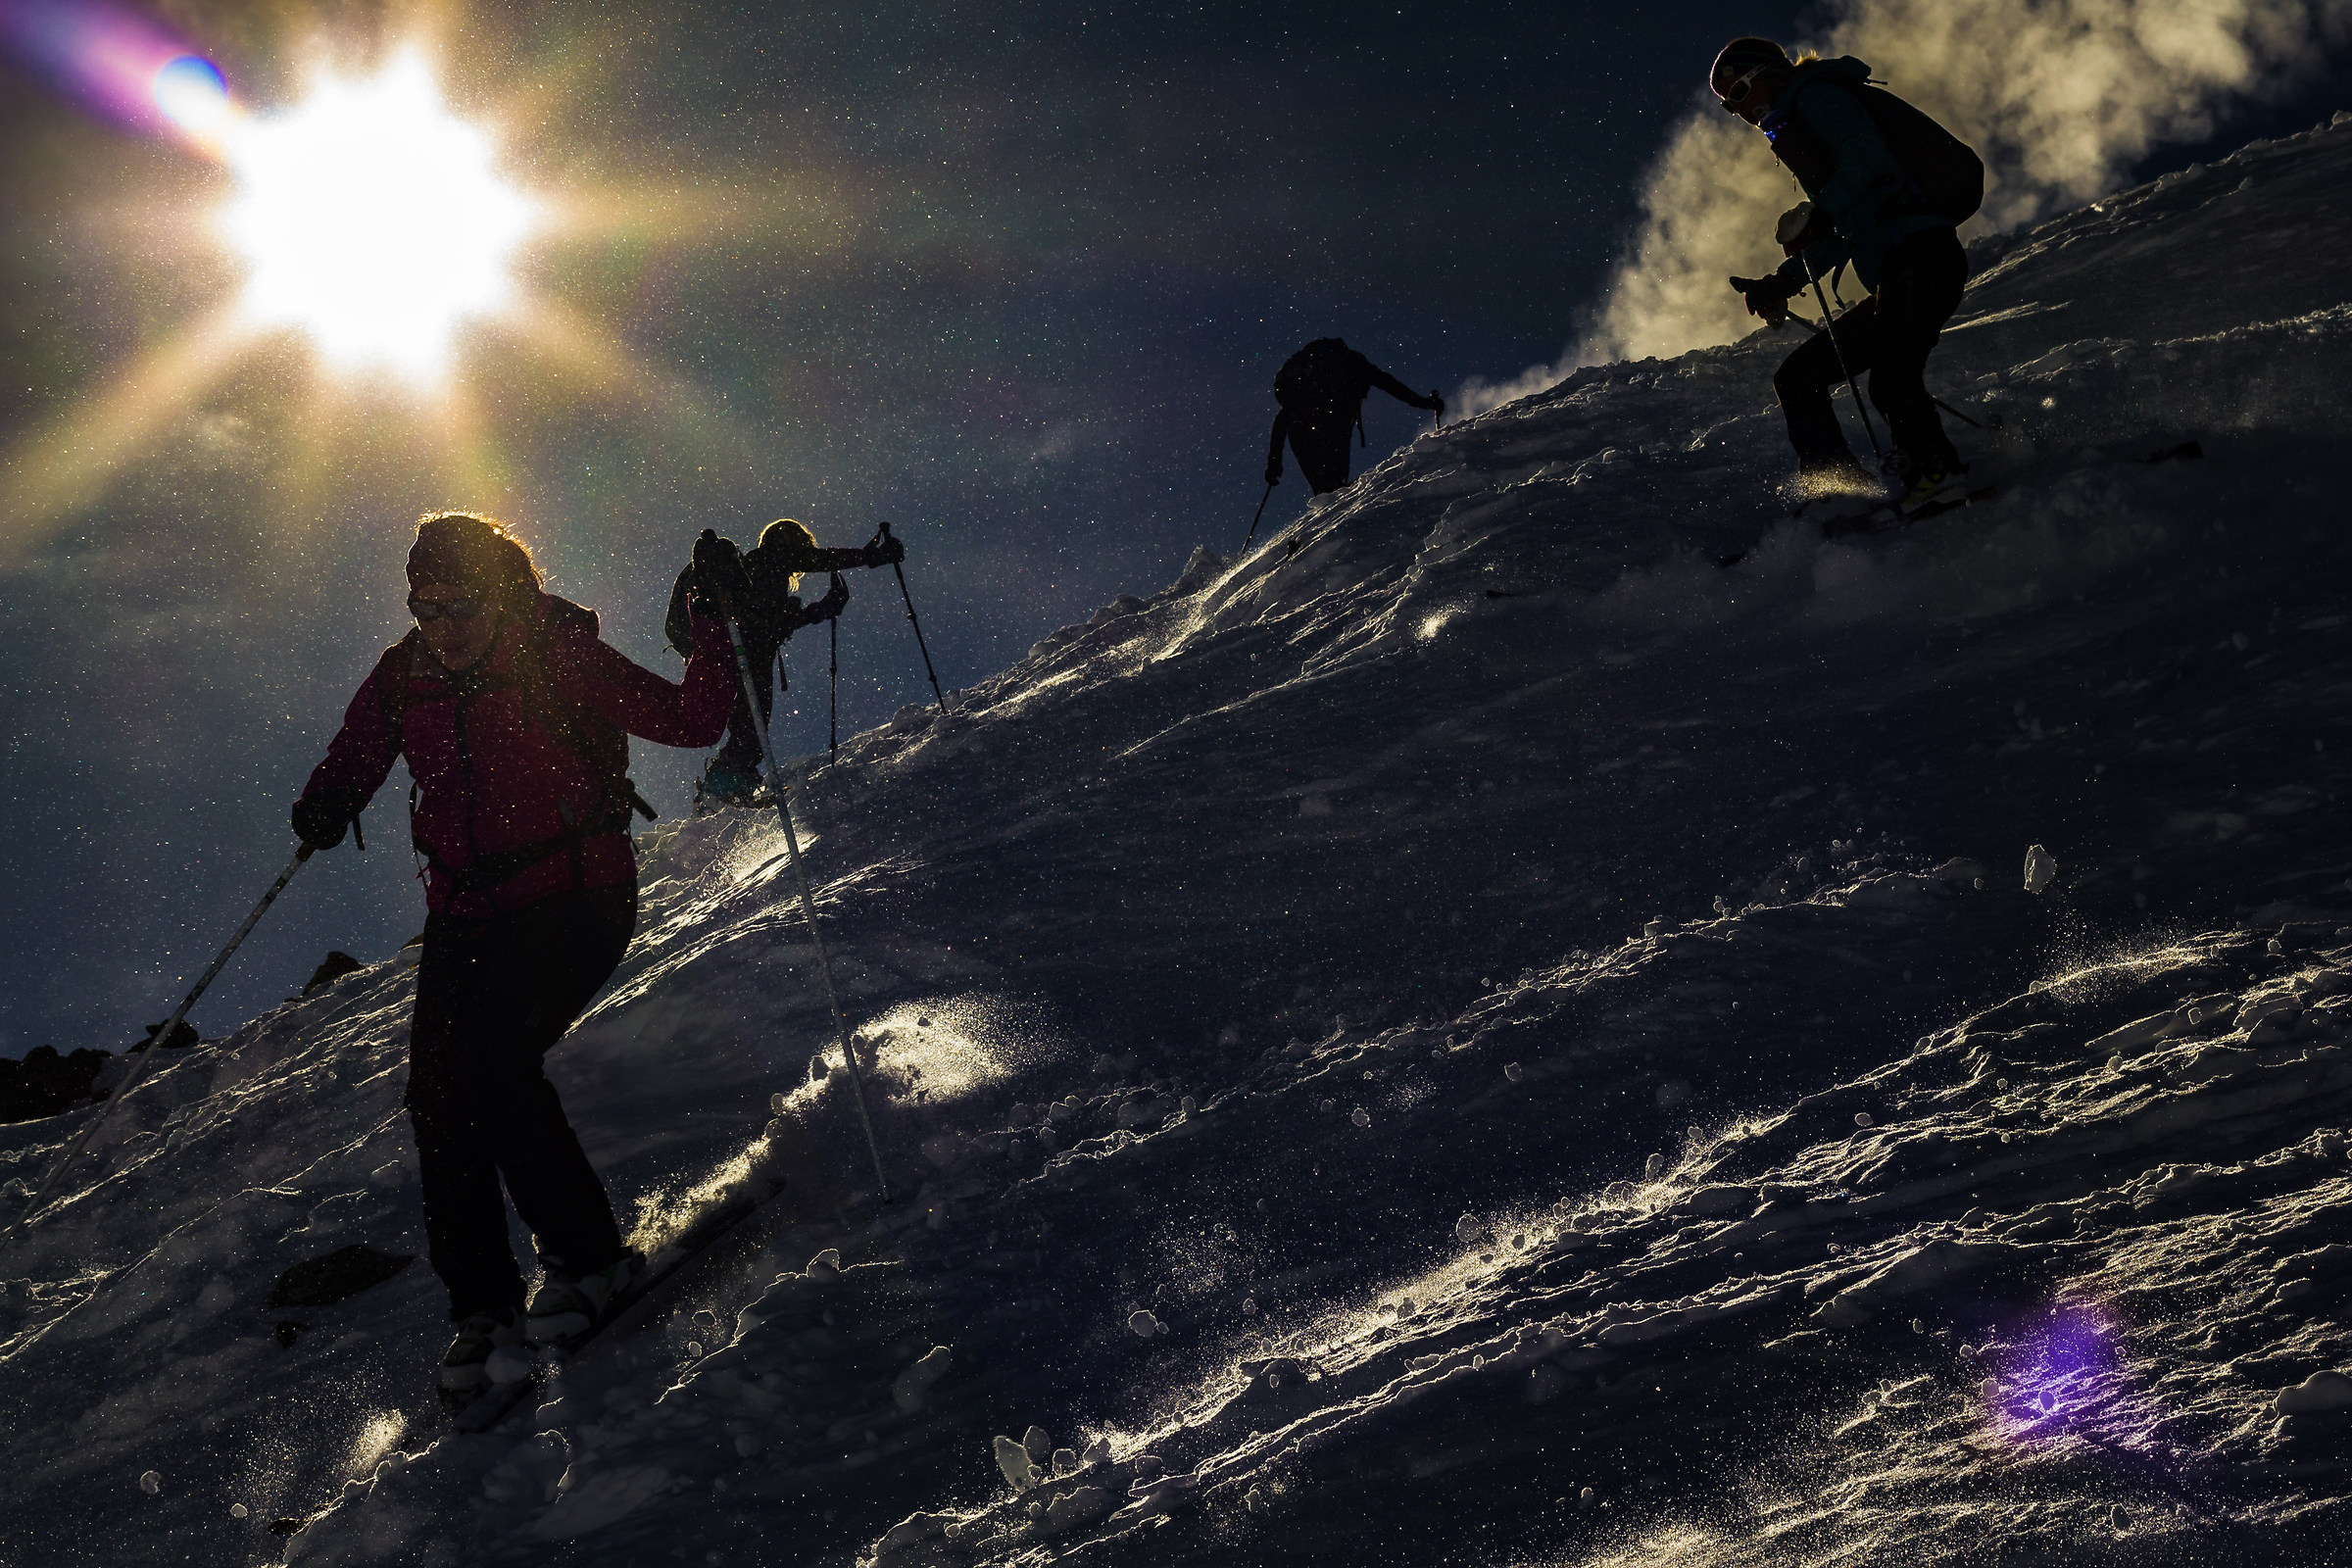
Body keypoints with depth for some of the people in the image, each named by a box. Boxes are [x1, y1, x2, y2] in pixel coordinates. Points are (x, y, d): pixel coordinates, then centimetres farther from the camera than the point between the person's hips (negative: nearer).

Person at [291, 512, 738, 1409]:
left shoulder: (562, 660, -10)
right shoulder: (403, 679, 2)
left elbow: (691, 722, -11)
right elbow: (353, 762, 14)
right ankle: (481, 1306, 6)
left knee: (497, 1066, -22)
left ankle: (585, 1257, -5)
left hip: (571, 900, -5)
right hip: (466, 913, 5)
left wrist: (711, 628, -25)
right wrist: (325, 811, -9)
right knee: (438, 1094, -6)